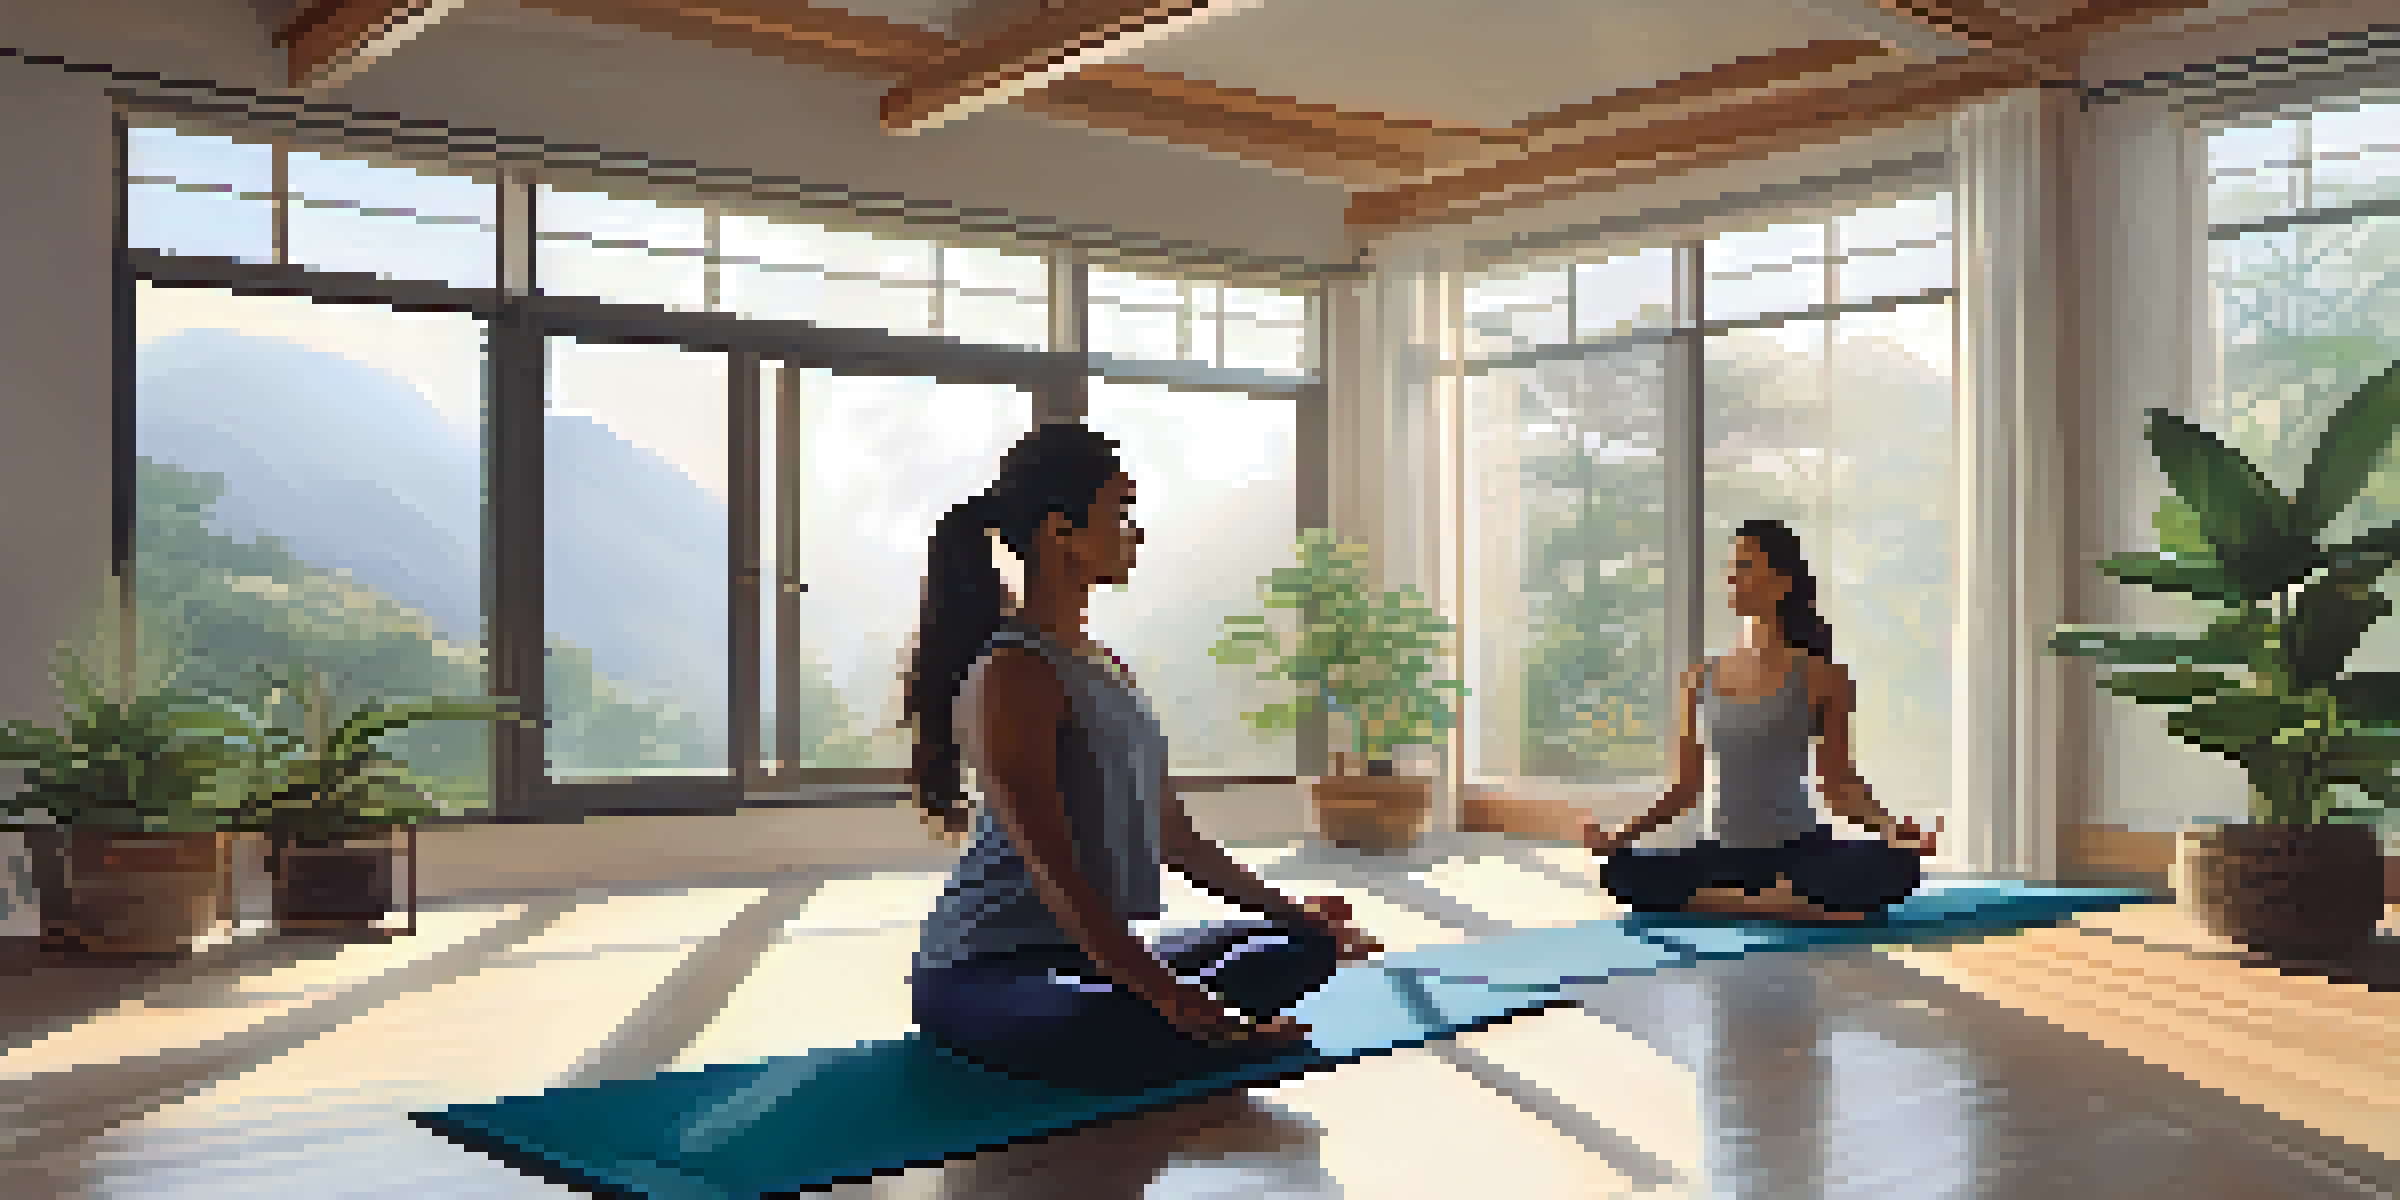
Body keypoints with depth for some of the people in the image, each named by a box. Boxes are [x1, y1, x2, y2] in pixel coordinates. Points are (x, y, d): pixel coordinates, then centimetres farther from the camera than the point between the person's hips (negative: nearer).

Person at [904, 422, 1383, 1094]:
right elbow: (1052, 869, -24)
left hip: (1098, 960, 10)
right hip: (983, 980, -10)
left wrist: (1286, 910, 17)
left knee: (1306, 947, 12)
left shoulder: (1101, 668, 14)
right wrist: (1169, 999, -29)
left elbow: (1171, 833, 19)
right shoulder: (1010, 677, -16)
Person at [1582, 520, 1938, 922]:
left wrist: (1891, 830, -18)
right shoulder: (1701, 679, 8)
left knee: (1896, 864, -32)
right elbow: (1685, 788, 9)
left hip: (1798, 851, -2)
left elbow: (1839, 784, 1)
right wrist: (1621, 835, -4)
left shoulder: (1818, 676, 1)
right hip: (1722, 854, 2)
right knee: (1621, 871, -26)